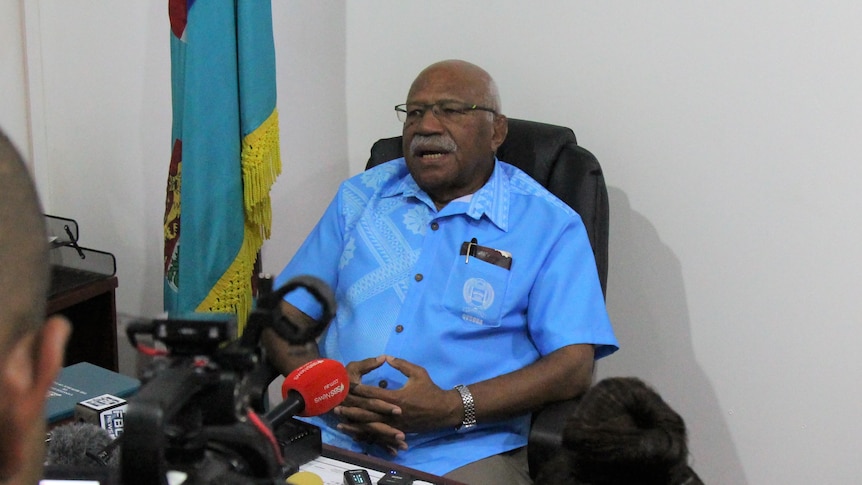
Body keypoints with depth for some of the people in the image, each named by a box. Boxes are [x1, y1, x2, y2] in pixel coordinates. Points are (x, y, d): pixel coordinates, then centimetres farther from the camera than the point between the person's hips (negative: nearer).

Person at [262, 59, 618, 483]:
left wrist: (451, 408, -20)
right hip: (331, 433, 3)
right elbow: (285, 313, 10)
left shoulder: (549, 225, 1)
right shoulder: (360, 197, 13)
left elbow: (574, 366, -9)